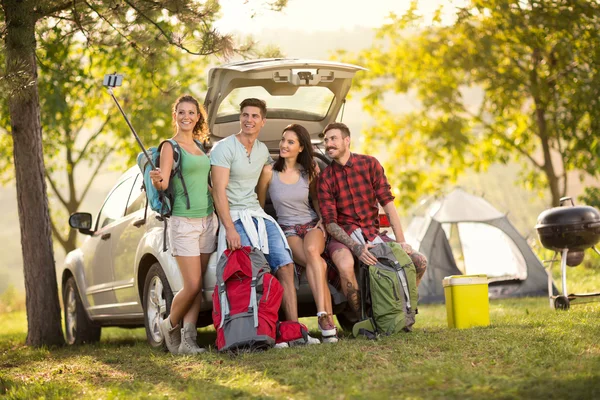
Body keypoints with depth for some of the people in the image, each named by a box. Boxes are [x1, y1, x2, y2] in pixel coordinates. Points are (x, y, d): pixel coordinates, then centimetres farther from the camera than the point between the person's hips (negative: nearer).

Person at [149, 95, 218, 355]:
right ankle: (170, 326, 14)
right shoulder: (170, 147, -3)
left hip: (208, 220, 6)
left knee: (198, 286, 0)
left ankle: (188, 339, 2)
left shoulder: (200, 148, 16)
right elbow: (163, 184, -14)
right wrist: (157, 181, -35)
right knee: (192, 285, -9)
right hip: (183, 222, -6)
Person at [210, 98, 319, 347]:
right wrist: (230, 229, -21)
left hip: (259, 214, 7)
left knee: (285, 267, -6)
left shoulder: (263, 150, 14)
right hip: (236, 216, -7)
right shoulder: (224, 148, -7)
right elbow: (219, 191, -14)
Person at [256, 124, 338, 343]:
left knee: (312, 251, -37)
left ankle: (322, 315, -44)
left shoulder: (309, 171, 6)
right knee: (318, 264, -33)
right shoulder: (269, 171, -4)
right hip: (287, 230, -2)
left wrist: (323, 221, 7)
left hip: (312, 225, 2)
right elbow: (258, 205, 6)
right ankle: (327, 318, -36)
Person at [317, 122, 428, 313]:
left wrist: (400, 241, -12)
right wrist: (355, 248, -25)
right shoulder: (326, 177, -2)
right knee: (345, 265, -37)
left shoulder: (370, 164, 3)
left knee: (420, 262, -9)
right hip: (343, 236, -3)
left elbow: (387, 203, -2)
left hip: (372, 233, 3)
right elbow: (330, 222, -8)